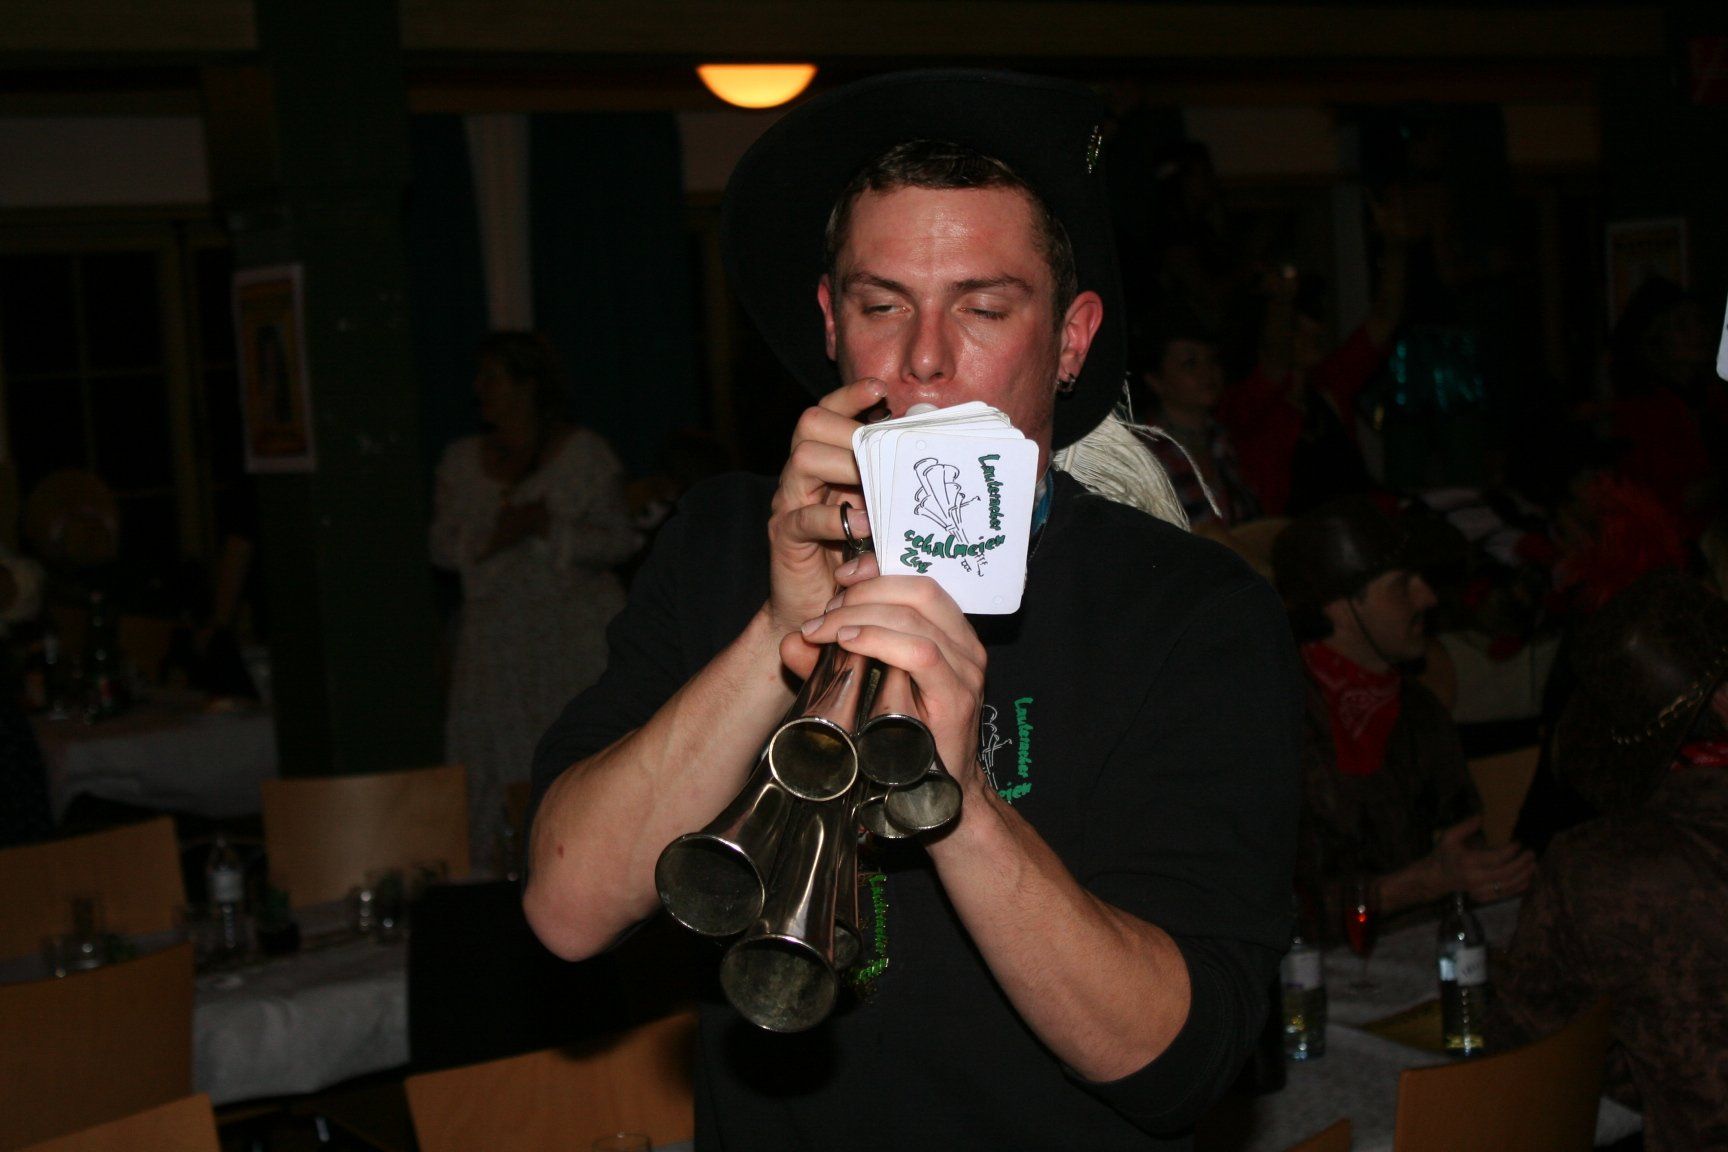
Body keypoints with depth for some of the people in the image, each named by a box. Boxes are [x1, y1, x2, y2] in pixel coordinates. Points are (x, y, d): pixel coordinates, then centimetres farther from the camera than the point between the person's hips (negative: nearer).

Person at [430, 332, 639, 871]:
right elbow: (441, 547, 8)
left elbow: (620, 541, -2)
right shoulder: (461, 460, 13)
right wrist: (495, 537, -10)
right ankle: (499, 874, -1)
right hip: (496, 639, 3)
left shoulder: (585, 453, 2)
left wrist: (547, 529, -14)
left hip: (576, 635, -3)